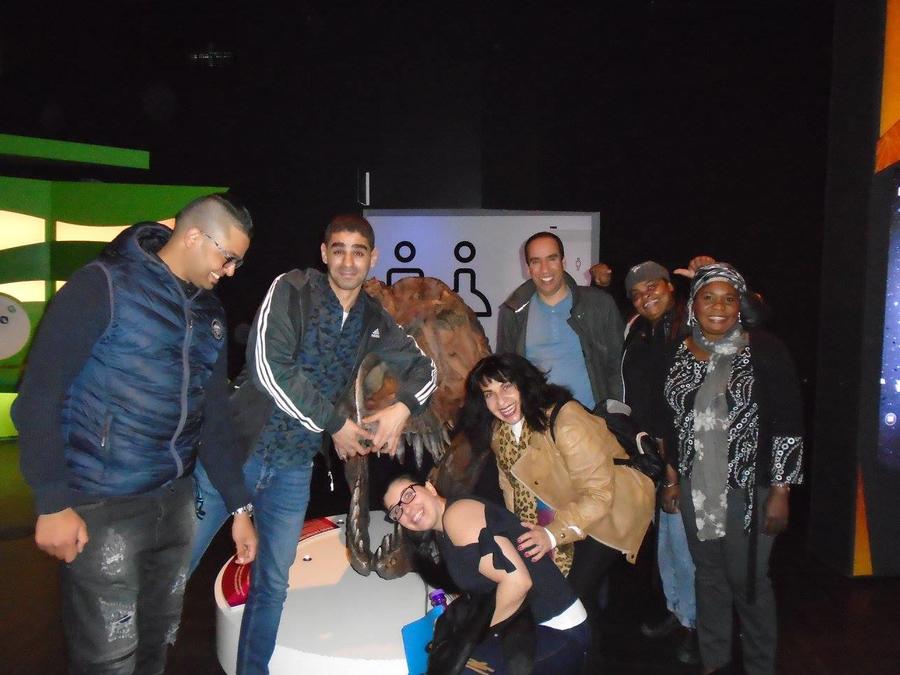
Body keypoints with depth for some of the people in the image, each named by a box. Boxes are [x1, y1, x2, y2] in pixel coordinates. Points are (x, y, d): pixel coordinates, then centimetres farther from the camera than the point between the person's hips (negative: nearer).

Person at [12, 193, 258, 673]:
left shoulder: (209, 312, 10)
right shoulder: (103, 286, -9)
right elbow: (40, 395, -12)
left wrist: (239, 506, 11)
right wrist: (52, 502, -14)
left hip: (174, 501, 6)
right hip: (102, 508, -6)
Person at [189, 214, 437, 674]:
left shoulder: (373, 321, 6)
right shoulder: (291, 290, -8)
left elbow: (425, 369, 13)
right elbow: (268, 366, -20)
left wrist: (402, 407, -9)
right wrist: (335, 424, -15)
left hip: (294, 468, 4)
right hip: (237, 449, -4)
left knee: (272, 586, 14)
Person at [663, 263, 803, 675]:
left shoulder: (765, 351, -8)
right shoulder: (678, 354, 2)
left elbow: (789, 424, -8)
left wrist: (781, 491, -10)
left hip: (748, 487, -3)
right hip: (695, 487, 4)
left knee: (747, 579, 6)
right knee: (709, 575, 15)